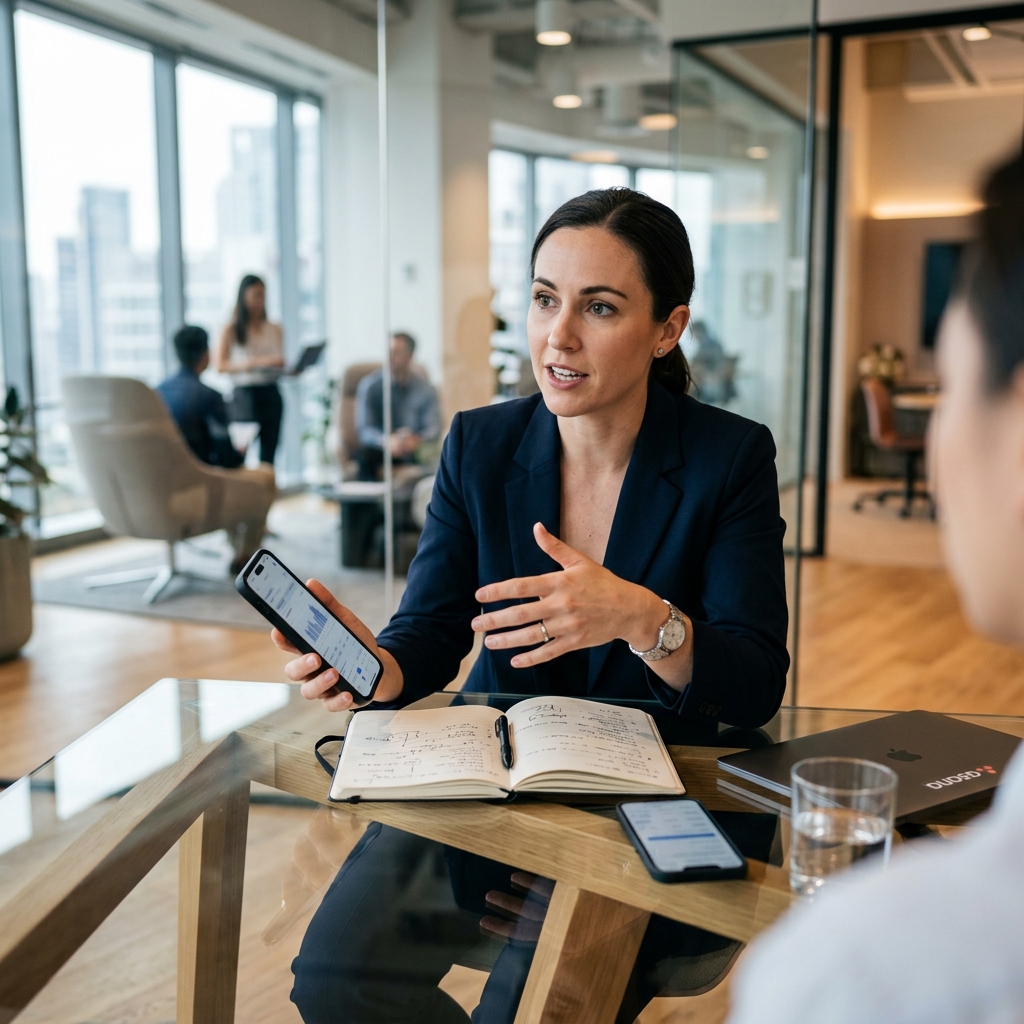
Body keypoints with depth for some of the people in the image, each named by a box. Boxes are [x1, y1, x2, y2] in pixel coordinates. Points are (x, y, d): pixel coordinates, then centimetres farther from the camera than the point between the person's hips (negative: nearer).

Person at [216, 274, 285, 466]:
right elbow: (219, 366, -8)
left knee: (269, 454, 3)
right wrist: (254, 363, -18)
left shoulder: (275, 330, 12)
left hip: (271, 394, 4)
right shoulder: (231, 331, 0)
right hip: (244, 394, -4)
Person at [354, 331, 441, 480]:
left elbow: (434, 427, -5)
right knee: (364, 456, -34)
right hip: (379, 448, -1)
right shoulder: (369, 385, -2)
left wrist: (418, 440, -29)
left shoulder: (425, 389, 2)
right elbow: (364, 429, -10)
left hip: (411, 450, 1)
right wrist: (386, 441, -32)